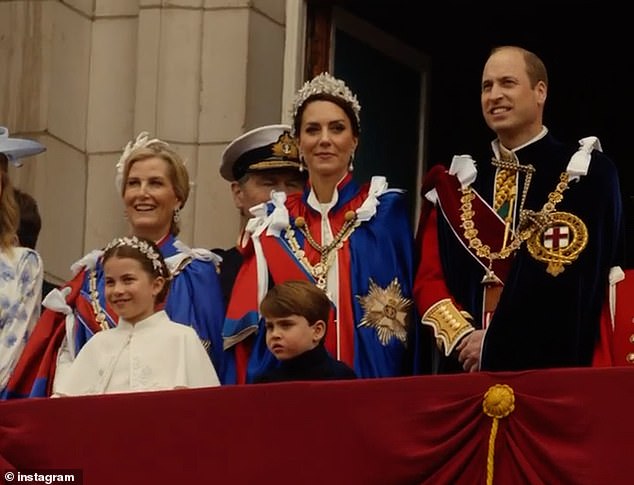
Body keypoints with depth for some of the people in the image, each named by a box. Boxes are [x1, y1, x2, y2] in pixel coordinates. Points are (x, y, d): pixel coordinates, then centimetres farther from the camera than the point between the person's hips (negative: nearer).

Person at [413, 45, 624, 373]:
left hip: (551, 371, -3)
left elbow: (578, 281, -10)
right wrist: (464, 338, -12)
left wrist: (494, 344, -14)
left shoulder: (587, 175, 0)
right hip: (464, 372, 3)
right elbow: (429, 278, 6)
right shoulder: (456, 184, 13)